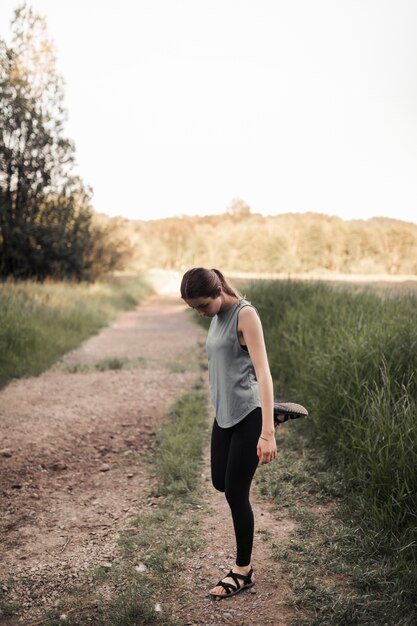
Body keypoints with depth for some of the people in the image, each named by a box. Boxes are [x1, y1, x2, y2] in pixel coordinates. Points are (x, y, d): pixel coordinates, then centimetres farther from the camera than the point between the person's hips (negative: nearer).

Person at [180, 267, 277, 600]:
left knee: (236, 492, 1)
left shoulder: (245, 314, -17)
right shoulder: (218, 316, 7)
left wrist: (267, 432, -30)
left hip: (249, 415, -8)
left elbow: (263, 372, -24)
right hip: (224, 413, 8)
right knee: (221, 482, 15)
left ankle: (243, 571, 18)